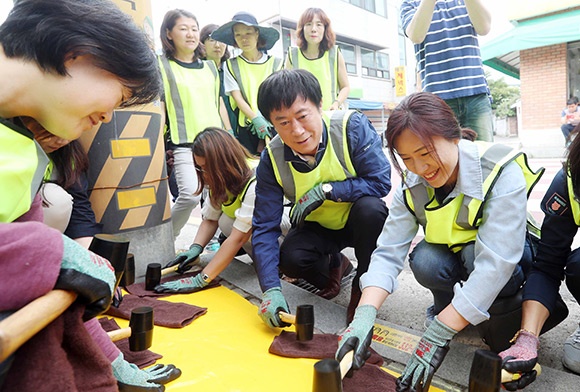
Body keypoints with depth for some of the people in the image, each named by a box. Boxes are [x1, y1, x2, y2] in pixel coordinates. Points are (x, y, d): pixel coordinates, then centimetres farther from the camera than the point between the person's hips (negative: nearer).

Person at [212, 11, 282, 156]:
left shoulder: (274, 62, 6)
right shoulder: (231, 65, 6)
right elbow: (237, 98, -1)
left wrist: (265, 119, -10)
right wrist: (256, 119, -14)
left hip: (272, 125, 0)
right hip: (246, 128, 0)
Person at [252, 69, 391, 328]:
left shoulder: (351, 125, -25)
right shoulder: (272, 158, -18)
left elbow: (381, 182, -25)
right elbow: (264, 227, -18)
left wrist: (325, 190, -30)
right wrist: (271, 289, -28)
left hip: (361, 220, -2)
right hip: (317, 227, 2)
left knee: (369, 207, -35)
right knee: (291, 258, -26)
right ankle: (334, 264, 12)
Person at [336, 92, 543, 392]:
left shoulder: (501, 174, -31)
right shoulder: (412, 187, -16)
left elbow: (494, 263, -38)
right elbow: (387, 253, -23)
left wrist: (437, 336, -41)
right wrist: (364, 316, -39)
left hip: (513, 258, -2)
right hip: (454, 259, 3)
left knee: (473, 255, -35)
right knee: (424, 261, -30)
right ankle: (447, 307, 0)